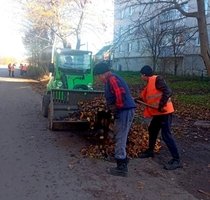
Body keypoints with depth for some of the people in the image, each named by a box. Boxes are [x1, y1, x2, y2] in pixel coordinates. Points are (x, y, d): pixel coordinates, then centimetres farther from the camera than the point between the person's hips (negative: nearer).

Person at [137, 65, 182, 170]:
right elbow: (144, 98, 22)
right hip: (157, 113, 10)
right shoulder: (149, 84, 16)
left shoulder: (157, 79, -14)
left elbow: (168, 92, -25)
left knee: (166, 135, -11)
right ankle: (150, 151, 39)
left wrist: (161, 105, -26)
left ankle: (176, 160, -6)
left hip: (164, 112, -10)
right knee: (152, 130, 21)